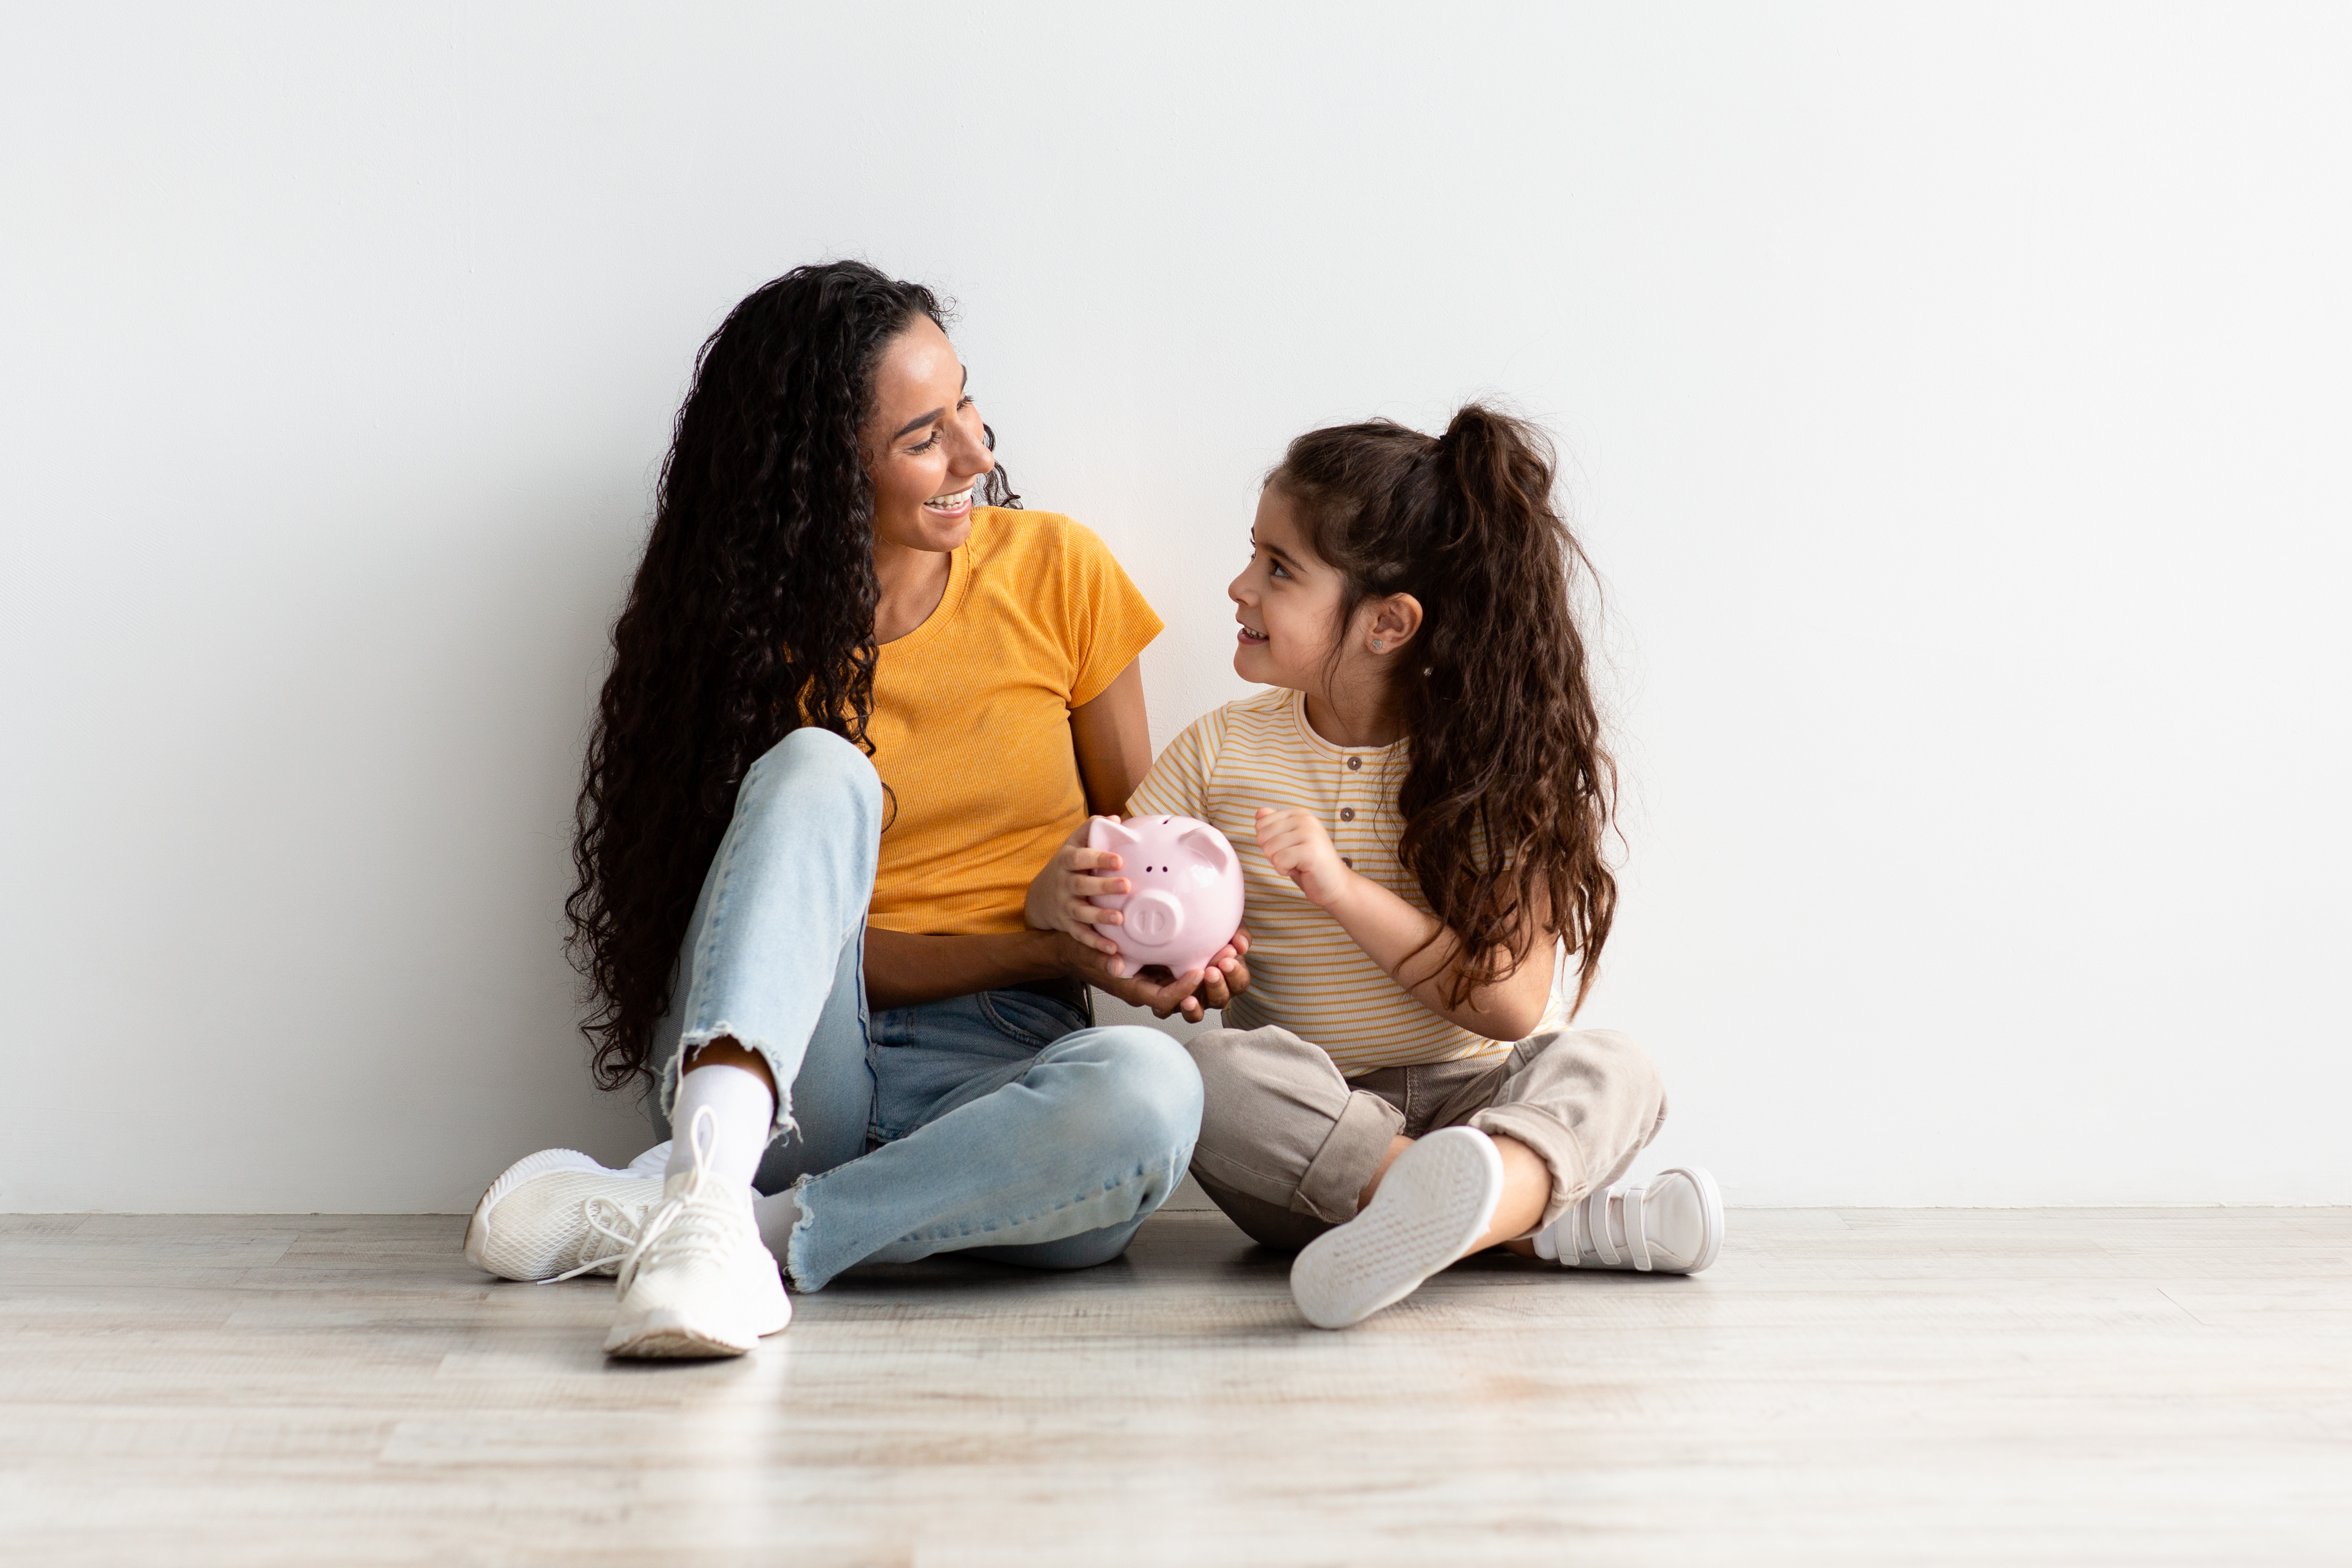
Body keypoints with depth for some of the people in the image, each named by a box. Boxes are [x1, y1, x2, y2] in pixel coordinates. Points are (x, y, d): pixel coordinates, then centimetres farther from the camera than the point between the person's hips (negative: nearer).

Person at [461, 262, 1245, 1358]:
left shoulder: (1055, 570, 4)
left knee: (1147, 1090, -35)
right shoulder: (748, 622, 0)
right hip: (774, 1073, -1)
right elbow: (815, 939, -5)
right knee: (818, 774, -28)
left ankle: (642, 1217, -29)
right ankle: (711, 1188, -48)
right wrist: (1053, 951, -20)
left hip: (995, 1073, 1)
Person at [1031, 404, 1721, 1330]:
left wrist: (1345, 889, -21)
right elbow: (1092, 886, 3)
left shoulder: (1493, 765, -2)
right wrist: (1077, 897, -22)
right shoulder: (1222, 752, 6)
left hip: (1475, 1102, -1)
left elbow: (1512, 1005, -10)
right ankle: (1553, 1220, -33)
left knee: (1606, 1066, -27)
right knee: (1206, 1071, -29)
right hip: (1306, 1123, 1)